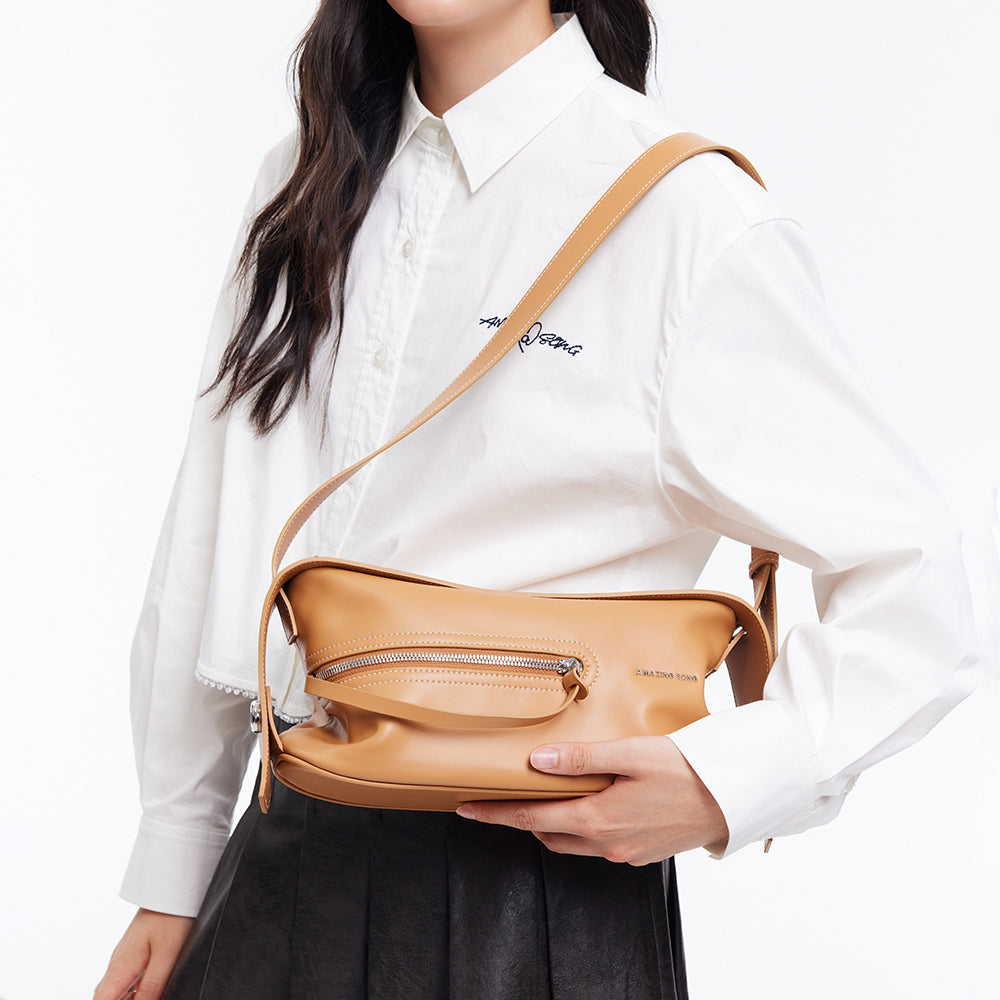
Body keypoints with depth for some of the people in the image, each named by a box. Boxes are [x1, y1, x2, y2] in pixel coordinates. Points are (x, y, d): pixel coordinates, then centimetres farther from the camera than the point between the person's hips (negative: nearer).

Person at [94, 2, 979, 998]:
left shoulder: (687, 212, -13)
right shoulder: (303, 186, 5)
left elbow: (912, 582, -9)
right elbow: (208, 548, 8)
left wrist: (727, 780, -21)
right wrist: (170, 875, 8)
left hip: (540, 885, -5)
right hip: (288, 860, 5)